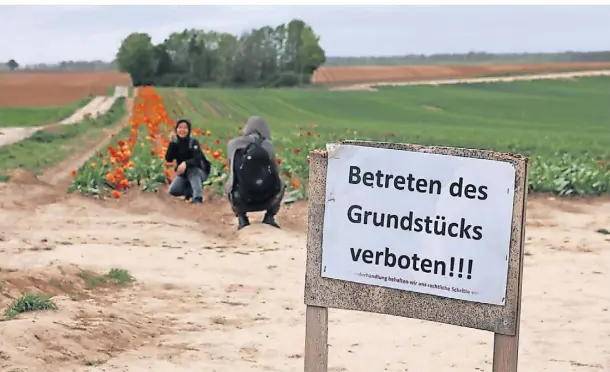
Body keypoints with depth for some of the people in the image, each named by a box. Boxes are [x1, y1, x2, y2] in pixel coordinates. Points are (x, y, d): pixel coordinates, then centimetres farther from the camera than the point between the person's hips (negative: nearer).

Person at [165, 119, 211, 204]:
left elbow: (197, 159, -28)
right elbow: (168, 159, -15)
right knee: (173, 190, -18)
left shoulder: (193, 142, -14)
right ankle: (195, 189, 4)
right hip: (182, 173, 4)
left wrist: (185, 163, -47)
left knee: (192, 170, -37)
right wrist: (171, 143, -24)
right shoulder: (175, 143, -3)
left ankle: (198, 198, -45)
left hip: (197, 172, -4)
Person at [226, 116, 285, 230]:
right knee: (280, 184, 32)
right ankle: (269, 217, 20)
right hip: (266, 200, -1)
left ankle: (242, 218, 21)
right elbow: (275, 173, 15)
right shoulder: (268, 145, 4)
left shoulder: (233, 144, 6)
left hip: (241, 201, 1)